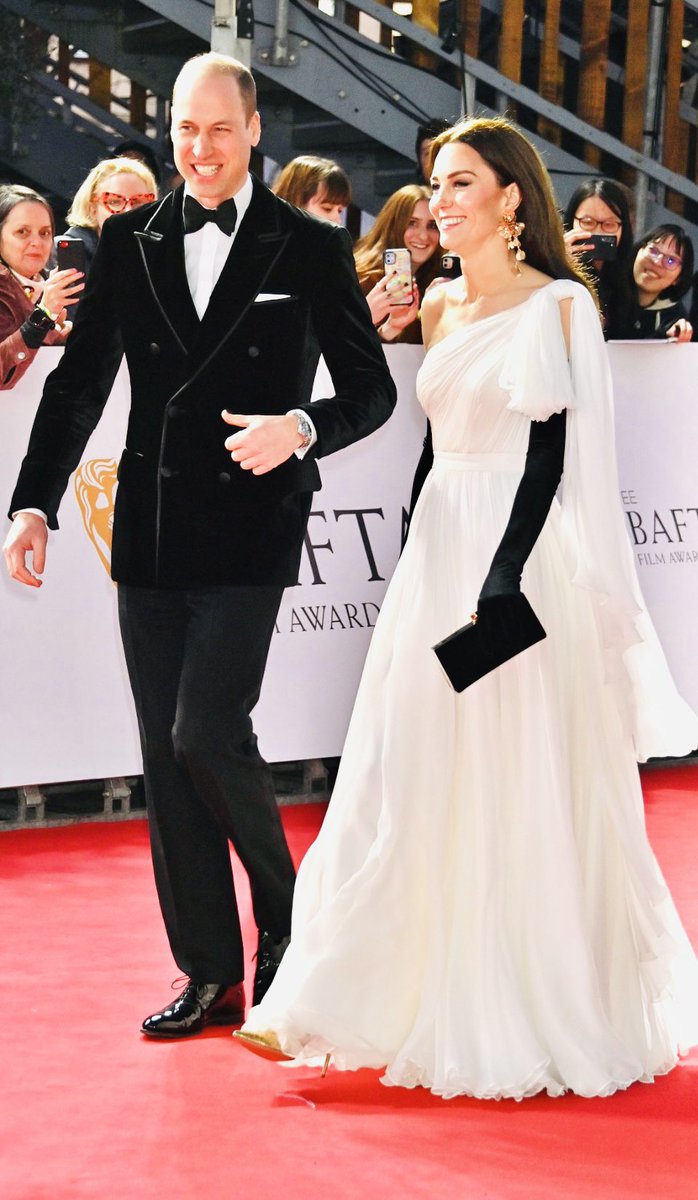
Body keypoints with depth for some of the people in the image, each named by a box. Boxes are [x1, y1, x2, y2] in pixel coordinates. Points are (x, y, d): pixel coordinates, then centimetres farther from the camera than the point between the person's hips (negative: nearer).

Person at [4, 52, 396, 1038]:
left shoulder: (311, 249, 0)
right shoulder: (129, 243, 8)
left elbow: (371, 388, 2)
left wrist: (302, 428, -18)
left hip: (249, 530, -4)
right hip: (149, 538, 4)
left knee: (205, 730, -15)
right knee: (165, 754, 6)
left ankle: (284, 917, 11)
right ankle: (211, 975, 17)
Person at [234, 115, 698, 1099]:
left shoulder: (557, 307, -7)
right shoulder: (441, 309, 14)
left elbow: (551, 458, -14)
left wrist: (506, 575, -22)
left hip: (522, 563, -7)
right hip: (440, 556, 7)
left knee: (522, 793, -2)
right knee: (413, 787, 7)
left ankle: (548, 1017, 7)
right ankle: (352, 1001, 13)